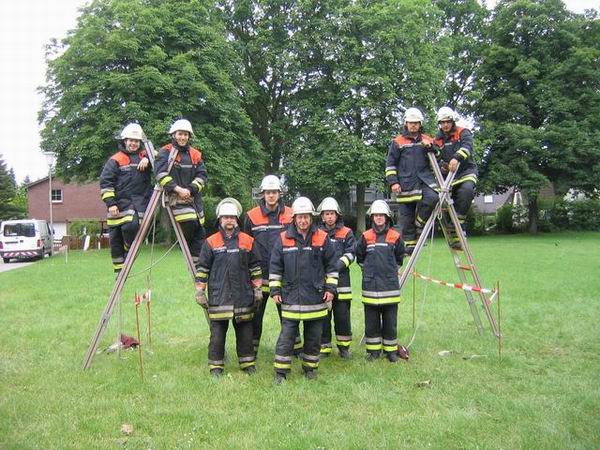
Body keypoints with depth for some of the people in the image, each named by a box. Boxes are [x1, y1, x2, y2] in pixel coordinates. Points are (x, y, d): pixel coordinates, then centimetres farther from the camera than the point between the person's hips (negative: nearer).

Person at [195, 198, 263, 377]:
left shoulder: (248, 241, 5)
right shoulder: (211, 242, 2)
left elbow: (255, 267, 9)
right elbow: (202, 269, 5)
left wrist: (257, 289, 7)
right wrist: (200, 291, 2)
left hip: (243, 296, 1)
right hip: (218, 297, -1)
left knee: (245, 332, 10)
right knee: (217, 333, 3)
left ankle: (248, 362, 24)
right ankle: (216, 365, 17)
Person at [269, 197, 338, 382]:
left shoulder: (322, 238, 1)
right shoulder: (283, 239, 0)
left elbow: (331, 266, 7)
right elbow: (275, 267, 5)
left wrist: (330, 288, 2)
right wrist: (275, 290, 2)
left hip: (316, 298, 1)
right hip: (291, 297, -1)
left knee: (314, 336, 11)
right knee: (286, 336, 1)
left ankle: (310, 367, 27)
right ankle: (281, 371, 12)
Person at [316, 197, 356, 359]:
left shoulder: (346, 233, 5)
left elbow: (350, 254, 0)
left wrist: (337, 265, -15)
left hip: (341, 280, 0)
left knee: (342, 315, 5)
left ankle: (344, 346, 20)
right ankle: (324, 347, 18)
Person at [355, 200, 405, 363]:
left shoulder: (395, 236, 0)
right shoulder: (366, 236, 1)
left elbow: (399, 258, 15)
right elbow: (359, 256, 16)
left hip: (390, 285, -1)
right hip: (370, 286, 1)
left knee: (390, 321, 6)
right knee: (371, 321, 7)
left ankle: (391, 349, 20)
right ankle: (373, 349, 19)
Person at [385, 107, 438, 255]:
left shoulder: (427, 140, 16)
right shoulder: (398, 142, 9)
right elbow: (390, 164, 7)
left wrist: (430, 147, 0)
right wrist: (393, 182, -5)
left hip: (425, 179, 1)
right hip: (406, 183, -1)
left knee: (432, 198, -27)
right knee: (406, 215, -1)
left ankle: (418, 226, -5)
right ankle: (410, 244, 10)